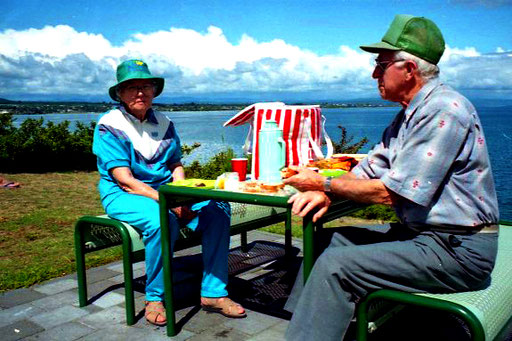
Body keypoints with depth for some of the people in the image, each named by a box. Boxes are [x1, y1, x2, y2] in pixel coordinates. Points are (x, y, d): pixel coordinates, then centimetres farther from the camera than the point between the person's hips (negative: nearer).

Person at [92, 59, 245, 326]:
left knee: (217, 209, -16)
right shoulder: (108, 126, -7)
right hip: (123, 196, -5)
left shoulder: (164, 123, 11)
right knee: (161, 219, -37)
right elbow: (125, 180, -15)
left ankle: (213, 293, -11)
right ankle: (154, 298, -15)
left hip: (165, 191, 6)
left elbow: (176, 165, 10)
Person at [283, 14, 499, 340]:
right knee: (334, 239, 6)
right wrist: (326, 193, -6)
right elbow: (368, 170, 13)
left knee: (336, 265, -19)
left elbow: (389, 191, -21)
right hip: (422, 233, 10)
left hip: (456, 250, -9)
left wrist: (323, 183, -9)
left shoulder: (444, 111, -20)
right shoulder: (409, 114, 12)